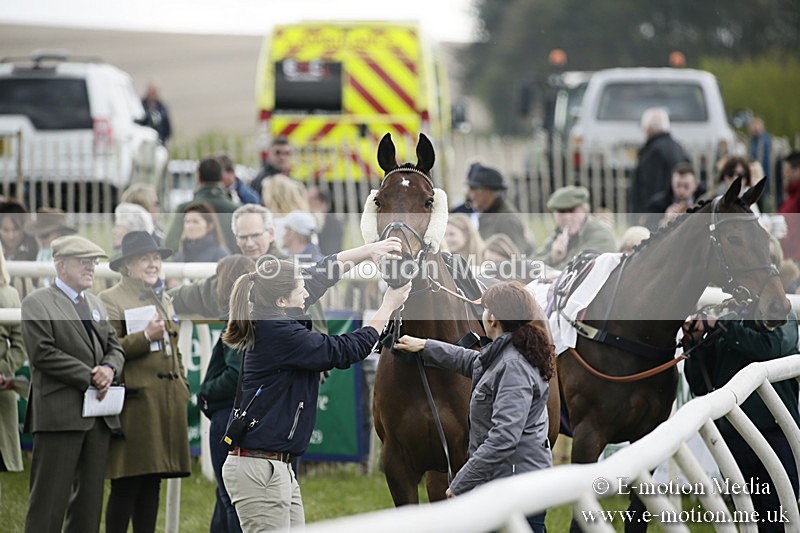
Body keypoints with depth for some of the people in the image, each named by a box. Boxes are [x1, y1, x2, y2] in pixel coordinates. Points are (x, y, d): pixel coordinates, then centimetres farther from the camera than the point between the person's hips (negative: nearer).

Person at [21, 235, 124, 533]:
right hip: (60, 413, -7)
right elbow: (43, 353, -13)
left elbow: (115, 347, 19)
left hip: (99, 415, 7)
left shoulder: (96, 304, 21)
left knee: (90, 495, 8)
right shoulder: (37, 304, -3)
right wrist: (90, 378, -13)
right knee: (50, 497, -7)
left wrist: (109, 369, -5)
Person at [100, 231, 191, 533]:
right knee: (127, 485, -8)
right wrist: (145, 337, -20)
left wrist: (183, 390, 17)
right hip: (136, 399, -7)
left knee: (152, 484, 8)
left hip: (168, 402, 7)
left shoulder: (163, 300, 22)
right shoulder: (110, 300, -3)